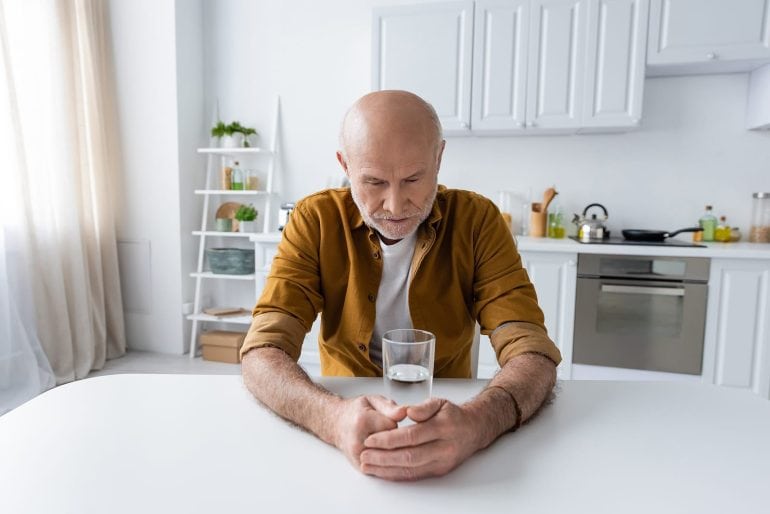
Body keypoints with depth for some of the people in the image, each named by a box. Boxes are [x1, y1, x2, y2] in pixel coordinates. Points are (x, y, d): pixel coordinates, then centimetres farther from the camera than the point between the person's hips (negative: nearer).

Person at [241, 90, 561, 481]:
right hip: (349, 420, -1)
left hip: (448, 420, 2)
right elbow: (262, 352, -17)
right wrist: (332, 417, -37)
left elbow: (532, 351, -16)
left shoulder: (477, 220, -10)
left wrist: (475, 422, -36)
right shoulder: (315, 221, -10)